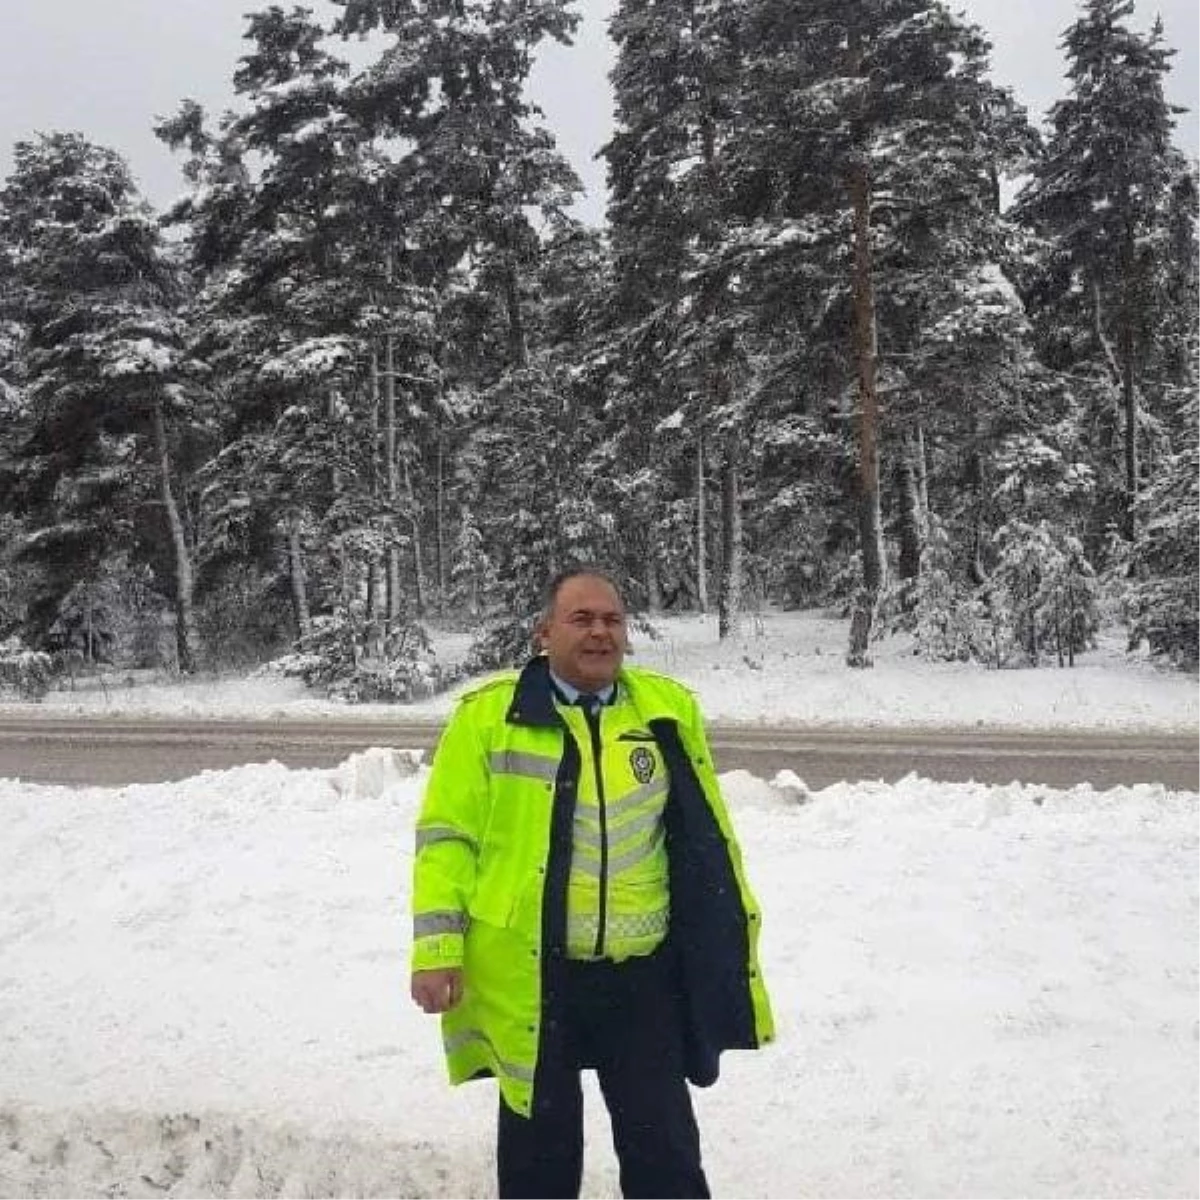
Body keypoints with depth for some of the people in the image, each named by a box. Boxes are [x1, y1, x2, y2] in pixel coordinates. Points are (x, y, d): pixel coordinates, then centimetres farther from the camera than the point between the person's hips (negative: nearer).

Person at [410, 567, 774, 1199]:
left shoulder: (669, 708, 3)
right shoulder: (489, 714, -6)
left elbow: (707, 833, 12)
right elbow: (447, 835, -4)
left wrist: (734, 925, 14)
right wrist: (437, 948, -11)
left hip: (645, 969, 2)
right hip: (529, 971, -2)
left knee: (664, 1142, 14)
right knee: (540, 1141, 16)